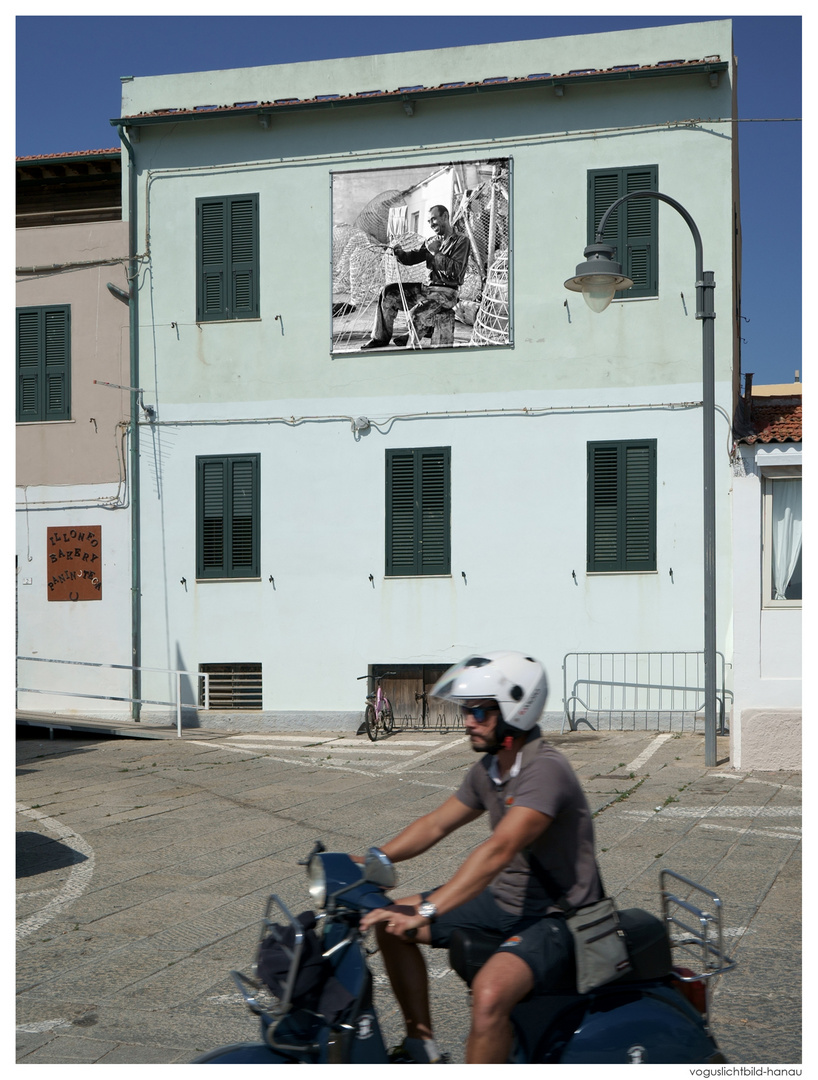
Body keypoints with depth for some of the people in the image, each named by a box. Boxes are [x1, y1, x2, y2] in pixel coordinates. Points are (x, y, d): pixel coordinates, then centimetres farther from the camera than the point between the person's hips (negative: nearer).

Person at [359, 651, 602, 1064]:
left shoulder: (545, 770, -25)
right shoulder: (488, 769, 6)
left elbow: (499, 850, -36)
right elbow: (436, 824, 15)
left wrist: (426, 912, -42)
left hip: (556, 918, -10)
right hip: (505, 900, 10)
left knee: (490, 993, -36)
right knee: (390, 922, 8)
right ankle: (421, 1045, 18)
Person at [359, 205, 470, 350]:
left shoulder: (461, 241, -7)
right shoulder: (432, 241, 16)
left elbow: (456, 270, -18)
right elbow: (412, 258, 12)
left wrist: (435, 252, -17)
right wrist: (399, 253, -10)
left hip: (446, 292, -8)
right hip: (428, 287, 8)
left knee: (417, 313, -32)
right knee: (388, 292, 0)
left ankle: (412, 346, -13)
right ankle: (381, 337, 6)